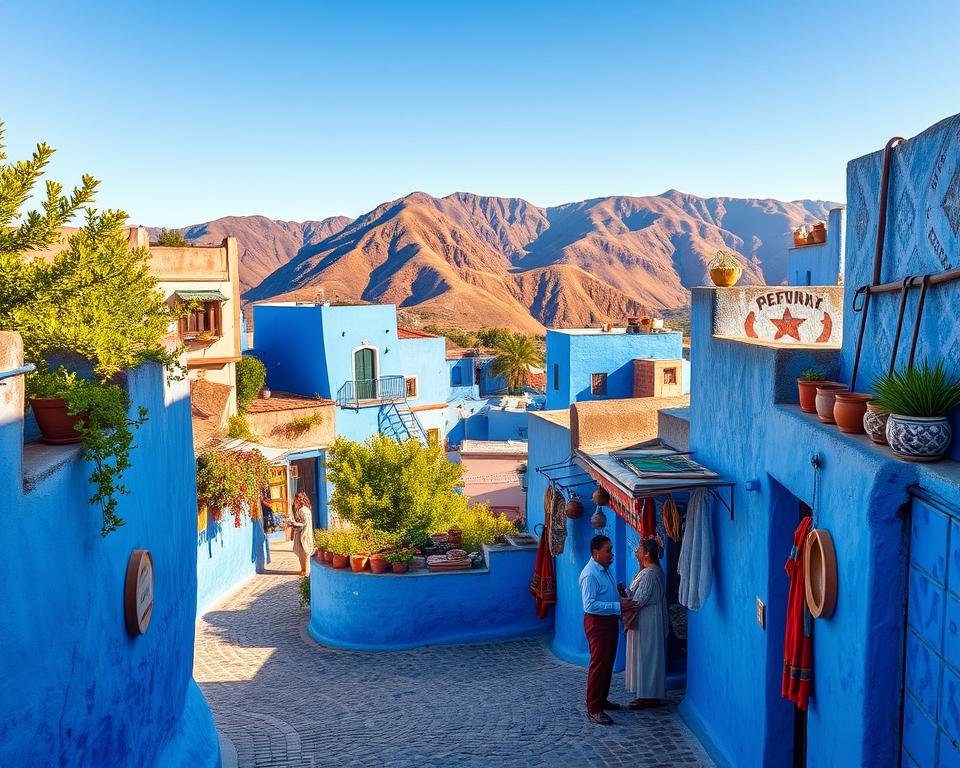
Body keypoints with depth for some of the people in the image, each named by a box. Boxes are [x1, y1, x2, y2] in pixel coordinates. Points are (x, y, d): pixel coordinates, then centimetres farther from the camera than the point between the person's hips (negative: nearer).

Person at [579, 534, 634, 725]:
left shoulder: (605, 570, 10)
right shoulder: (589, 574, -21)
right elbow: (590, 605, -28)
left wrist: (622, 600, 6)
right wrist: (618, 606, -28)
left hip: (610, 620, 10)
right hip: (597, 623, -10)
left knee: (608, 663, 18)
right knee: (598, 664, -6)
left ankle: (602, 700, 31)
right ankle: (593, 709, 1)